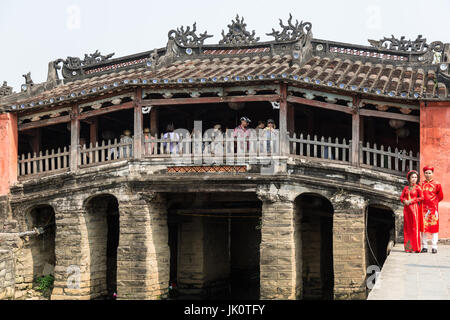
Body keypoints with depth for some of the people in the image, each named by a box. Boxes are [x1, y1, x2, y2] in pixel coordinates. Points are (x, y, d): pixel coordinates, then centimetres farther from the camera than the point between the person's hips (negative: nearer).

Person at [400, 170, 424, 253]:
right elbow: (401, 197, 14)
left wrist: (411, 201, -11)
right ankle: (408, 247, 7)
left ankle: (415, 247, -6)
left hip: (415, 208, -4)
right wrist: (404, 201, -7)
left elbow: (421, 197, -7)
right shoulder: (406, 188, 13)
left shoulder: (418, 187, 1)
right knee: (407, 227, 3)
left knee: (415, 227, -7)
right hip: (407, 208, 4)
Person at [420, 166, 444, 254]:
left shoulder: (437, 184, 2)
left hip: (433, 208, -2)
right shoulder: (421, 185, 9)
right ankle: (425, 247, 7)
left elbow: (440, 197, 9)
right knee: (423, 227, 1)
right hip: (423, 209, 2)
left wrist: (432, 202, 8)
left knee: (434, 227, -3)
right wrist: (423, 203, 6)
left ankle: (434, 247, 0)